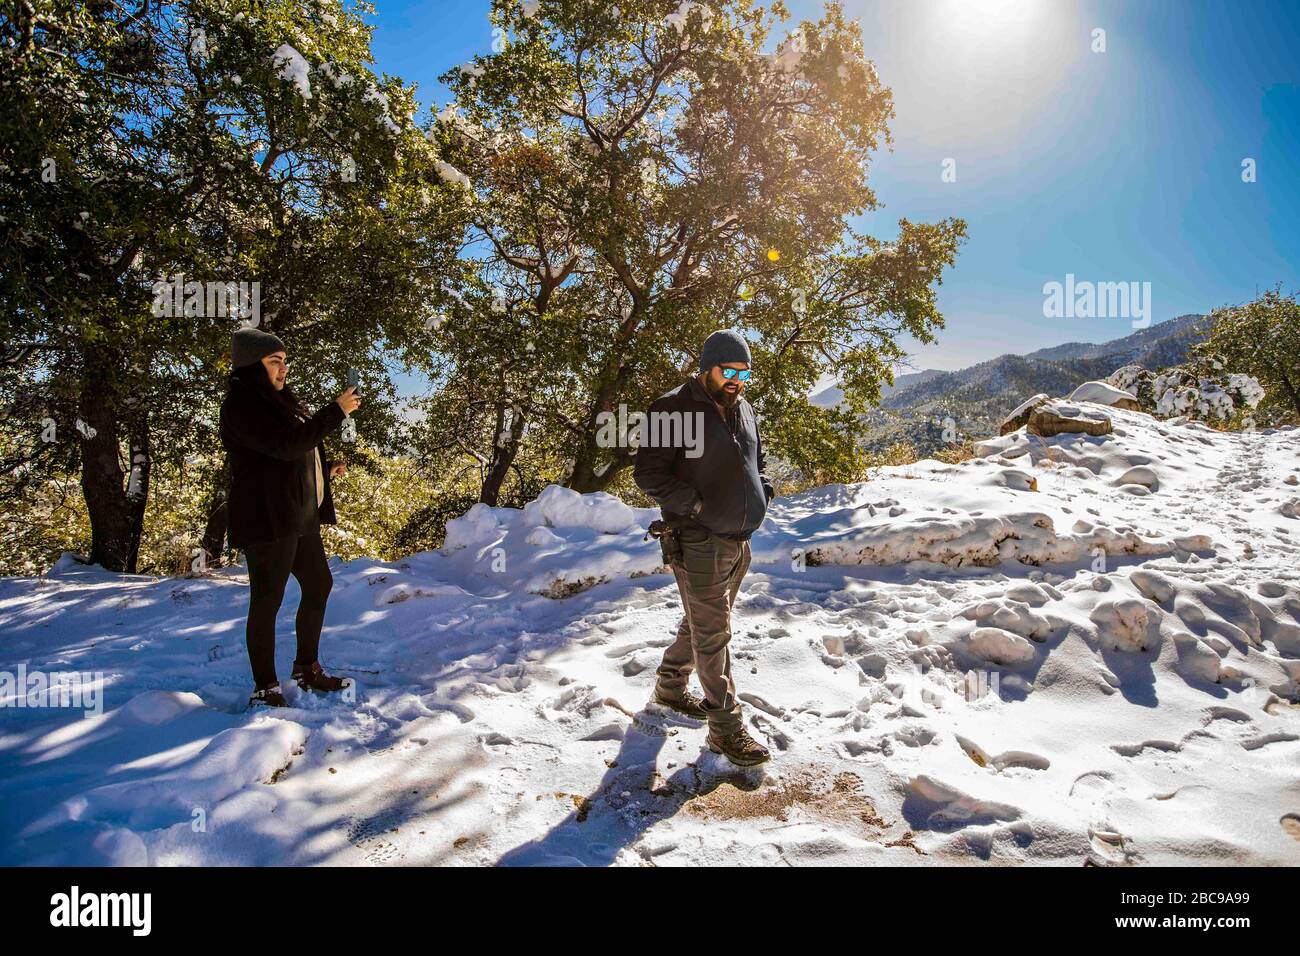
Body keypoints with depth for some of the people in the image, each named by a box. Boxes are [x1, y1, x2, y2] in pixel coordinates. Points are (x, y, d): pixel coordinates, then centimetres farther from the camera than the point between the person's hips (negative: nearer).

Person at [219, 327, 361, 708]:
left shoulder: (275, 399, 19)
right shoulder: (241, 402, -11)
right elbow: (287, 444, -24)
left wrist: (325, 468, 12)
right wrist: (337, 410, -20)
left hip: (298, 516, 10)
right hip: (266, 519, -10)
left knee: (318, 585, 16)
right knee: (267, 601, -3)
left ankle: (306, 669, 28)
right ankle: (265, 688, 8)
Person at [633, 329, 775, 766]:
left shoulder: (743, 409, 10)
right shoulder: (673, 409, -14)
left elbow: (756, 461, 25)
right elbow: (648, 473, -15)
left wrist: (761, 490, 5)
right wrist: (696, 505, -20)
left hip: (737, 542, 8)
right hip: (698, 543, -8)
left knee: (703, 623, 21)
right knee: (713, 633, -2)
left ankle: (670, 685, 41)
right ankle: (725, 726, 9)